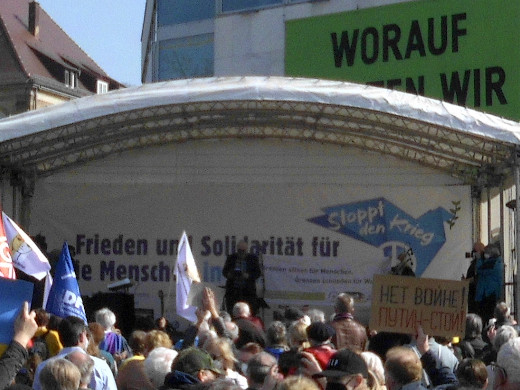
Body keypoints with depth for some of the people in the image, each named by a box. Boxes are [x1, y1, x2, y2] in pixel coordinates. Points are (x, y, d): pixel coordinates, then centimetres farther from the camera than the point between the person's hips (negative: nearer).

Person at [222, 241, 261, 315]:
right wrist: (228, 274, -10)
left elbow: (258, 273, 4)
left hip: (248, 291, -1)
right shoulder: (231, 258, 11)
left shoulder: (253, 258, 7)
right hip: (232, 291, 1)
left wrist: (248, 276, -15)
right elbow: (224, 271, 14)